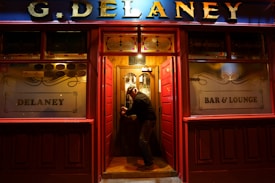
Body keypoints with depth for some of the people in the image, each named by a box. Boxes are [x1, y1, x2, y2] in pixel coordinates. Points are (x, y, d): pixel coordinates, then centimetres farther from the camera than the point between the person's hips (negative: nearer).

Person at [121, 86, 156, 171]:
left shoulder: (138, 98, -15)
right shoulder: (141, 96, 20)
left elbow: (134, 111, -9)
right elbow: (137, 110, 26)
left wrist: (125, 112, 7)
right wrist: (127, 110, 24)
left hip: (148, 121, -11)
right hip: (148, 120, 11)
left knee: (143, 141, -11)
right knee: (144, 142, 12)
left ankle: (149, 164, -5)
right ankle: (148, 163, 18)